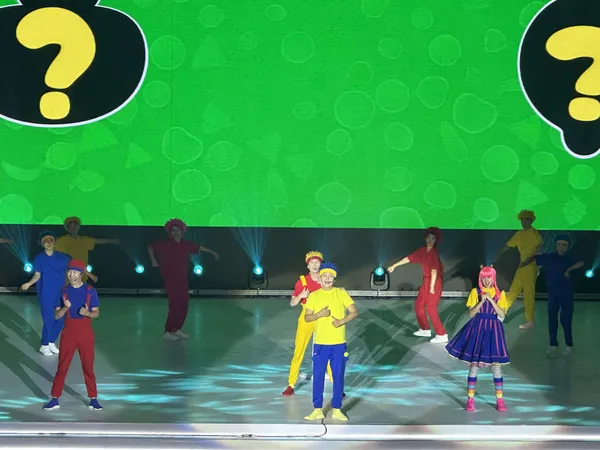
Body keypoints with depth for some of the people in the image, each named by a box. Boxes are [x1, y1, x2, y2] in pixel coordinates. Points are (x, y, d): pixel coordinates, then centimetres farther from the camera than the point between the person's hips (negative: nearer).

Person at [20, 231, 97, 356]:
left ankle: (51, 342, 28)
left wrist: (90, 275, 2)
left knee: (60, 320, 7)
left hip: (59, 294, 4)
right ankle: (44, 346, 15)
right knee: (49, 320, -3)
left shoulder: (62, 256, 0)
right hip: (45, 294, -4)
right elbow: (37, 275, -10)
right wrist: (29, 283, -29)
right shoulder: (39, 258, -8)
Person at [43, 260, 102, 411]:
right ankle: (55, 399, 9)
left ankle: (93, 399, 11)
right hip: (68, 332, 1)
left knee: (88, 367, 4)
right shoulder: (64, 291, 1)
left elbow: (96, 313, 1)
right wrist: (65, 307, -19)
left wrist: (87, 313, -21)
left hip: (85, 333, -1)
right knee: (62, 366, 4)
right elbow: (57, 315, 0)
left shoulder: (90, 291, -2)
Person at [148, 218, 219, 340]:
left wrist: (212, 252, 30)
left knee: (184, 305, 6)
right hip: (170, 279, -6)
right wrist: (153, 260, 1)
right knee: (175, 305, -12)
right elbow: (150, 247, 7)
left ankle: (177, 330, 19)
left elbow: (198, 247, 21)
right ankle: (167, 331, -3)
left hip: (182, 279, 6)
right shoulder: (164, 244, -7)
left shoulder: (186, 245, 5)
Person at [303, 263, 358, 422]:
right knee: (318, 376, 1)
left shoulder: (341, 293, 1)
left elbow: (354, 312, -1)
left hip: (339, 343, 0)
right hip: (320, 343, 0)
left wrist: (341, 321, -16)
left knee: (338, 376, 3)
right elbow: (307, 317, 3)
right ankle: (318, 410, 10)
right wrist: (319, 314, -16)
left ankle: (337, 410, 12)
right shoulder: (314, 295, 3)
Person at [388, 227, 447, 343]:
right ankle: (425, 330, 31)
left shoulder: (434, 253, -19)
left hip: (435, 281, -9)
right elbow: (409, 258, 15)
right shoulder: (423, 250, 6)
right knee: (419, 305, 16)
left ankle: (442, 335, -8)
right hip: (426, 280, 9)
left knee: (431, 308, -11)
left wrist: (432, 286, -31)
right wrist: (394, 265, 20)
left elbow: (434, 269, -26)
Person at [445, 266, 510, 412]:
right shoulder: (475, 292, 0)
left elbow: (502, 314, -5)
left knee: (496, 365, 1)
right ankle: (470, 399, 10)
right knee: (474, 365, 2)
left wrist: (491, 300, -14)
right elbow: (471, 313, -4)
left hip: (493, 329, 1)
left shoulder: (499, 293, 3)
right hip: (477, 328, -1)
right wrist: (481, 301, -16)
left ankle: (500, 400, 9)